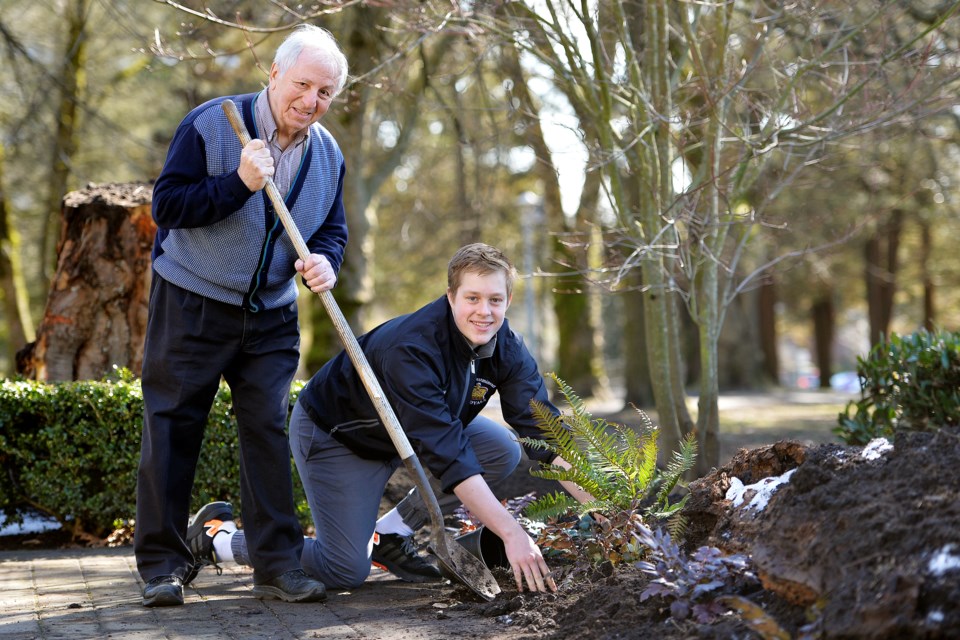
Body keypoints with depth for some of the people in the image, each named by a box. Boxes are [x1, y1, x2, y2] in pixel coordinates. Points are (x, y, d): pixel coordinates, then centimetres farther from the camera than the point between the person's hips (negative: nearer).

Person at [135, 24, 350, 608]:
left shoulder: (328, 155, 3)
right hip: (192, 303, -4)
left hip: (271, 317, 4)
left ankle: (279, 564, 6)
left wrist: (325, 260, -12)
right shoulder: (211, 124, -12)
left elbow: (333, 228, 11)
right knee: (173, 428, -1)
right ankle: (163, 564, 8)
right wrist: (238, 183, -27)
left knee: (269, 430, 2)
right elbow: (166, 204, -15)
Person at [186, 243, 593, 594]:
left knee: (503, 451, -11)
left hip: (401, 429, 7)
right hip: (333, 433, -7)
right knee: (347, 572, -15)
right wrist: (511, 533, -44)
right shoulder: (410, 348, -37)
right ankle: (218, 535, 5)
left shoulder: (506, 348, -16)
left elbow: (546, 430, -16)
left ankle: (390, 535, 3)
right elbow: (447, 456, -41)